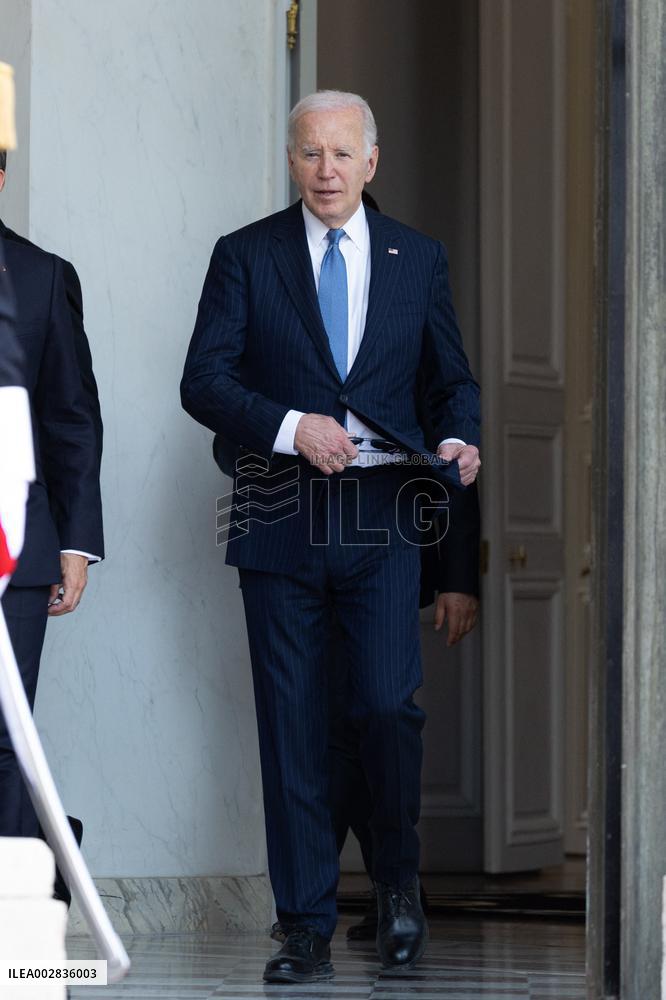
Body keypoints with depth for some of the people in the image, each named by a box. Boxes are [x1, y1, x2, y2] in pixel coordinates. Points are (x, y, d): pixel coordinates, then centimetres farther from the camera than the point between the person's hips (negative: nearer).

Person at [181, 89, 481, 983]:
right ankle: (308, 931, 9)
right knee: (292, 732, 1)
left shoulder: (418, 259, 10)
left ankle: (399, 876, 16)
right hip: (283, 524, 0)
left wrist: (459, 442, -4)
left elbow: (453, 379, 17)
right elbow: (204, 381, -2)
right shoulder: (246, 256, 5)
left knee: (387, 704, -12)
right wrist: (290, 427, -17)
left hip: (384, 522, 0)